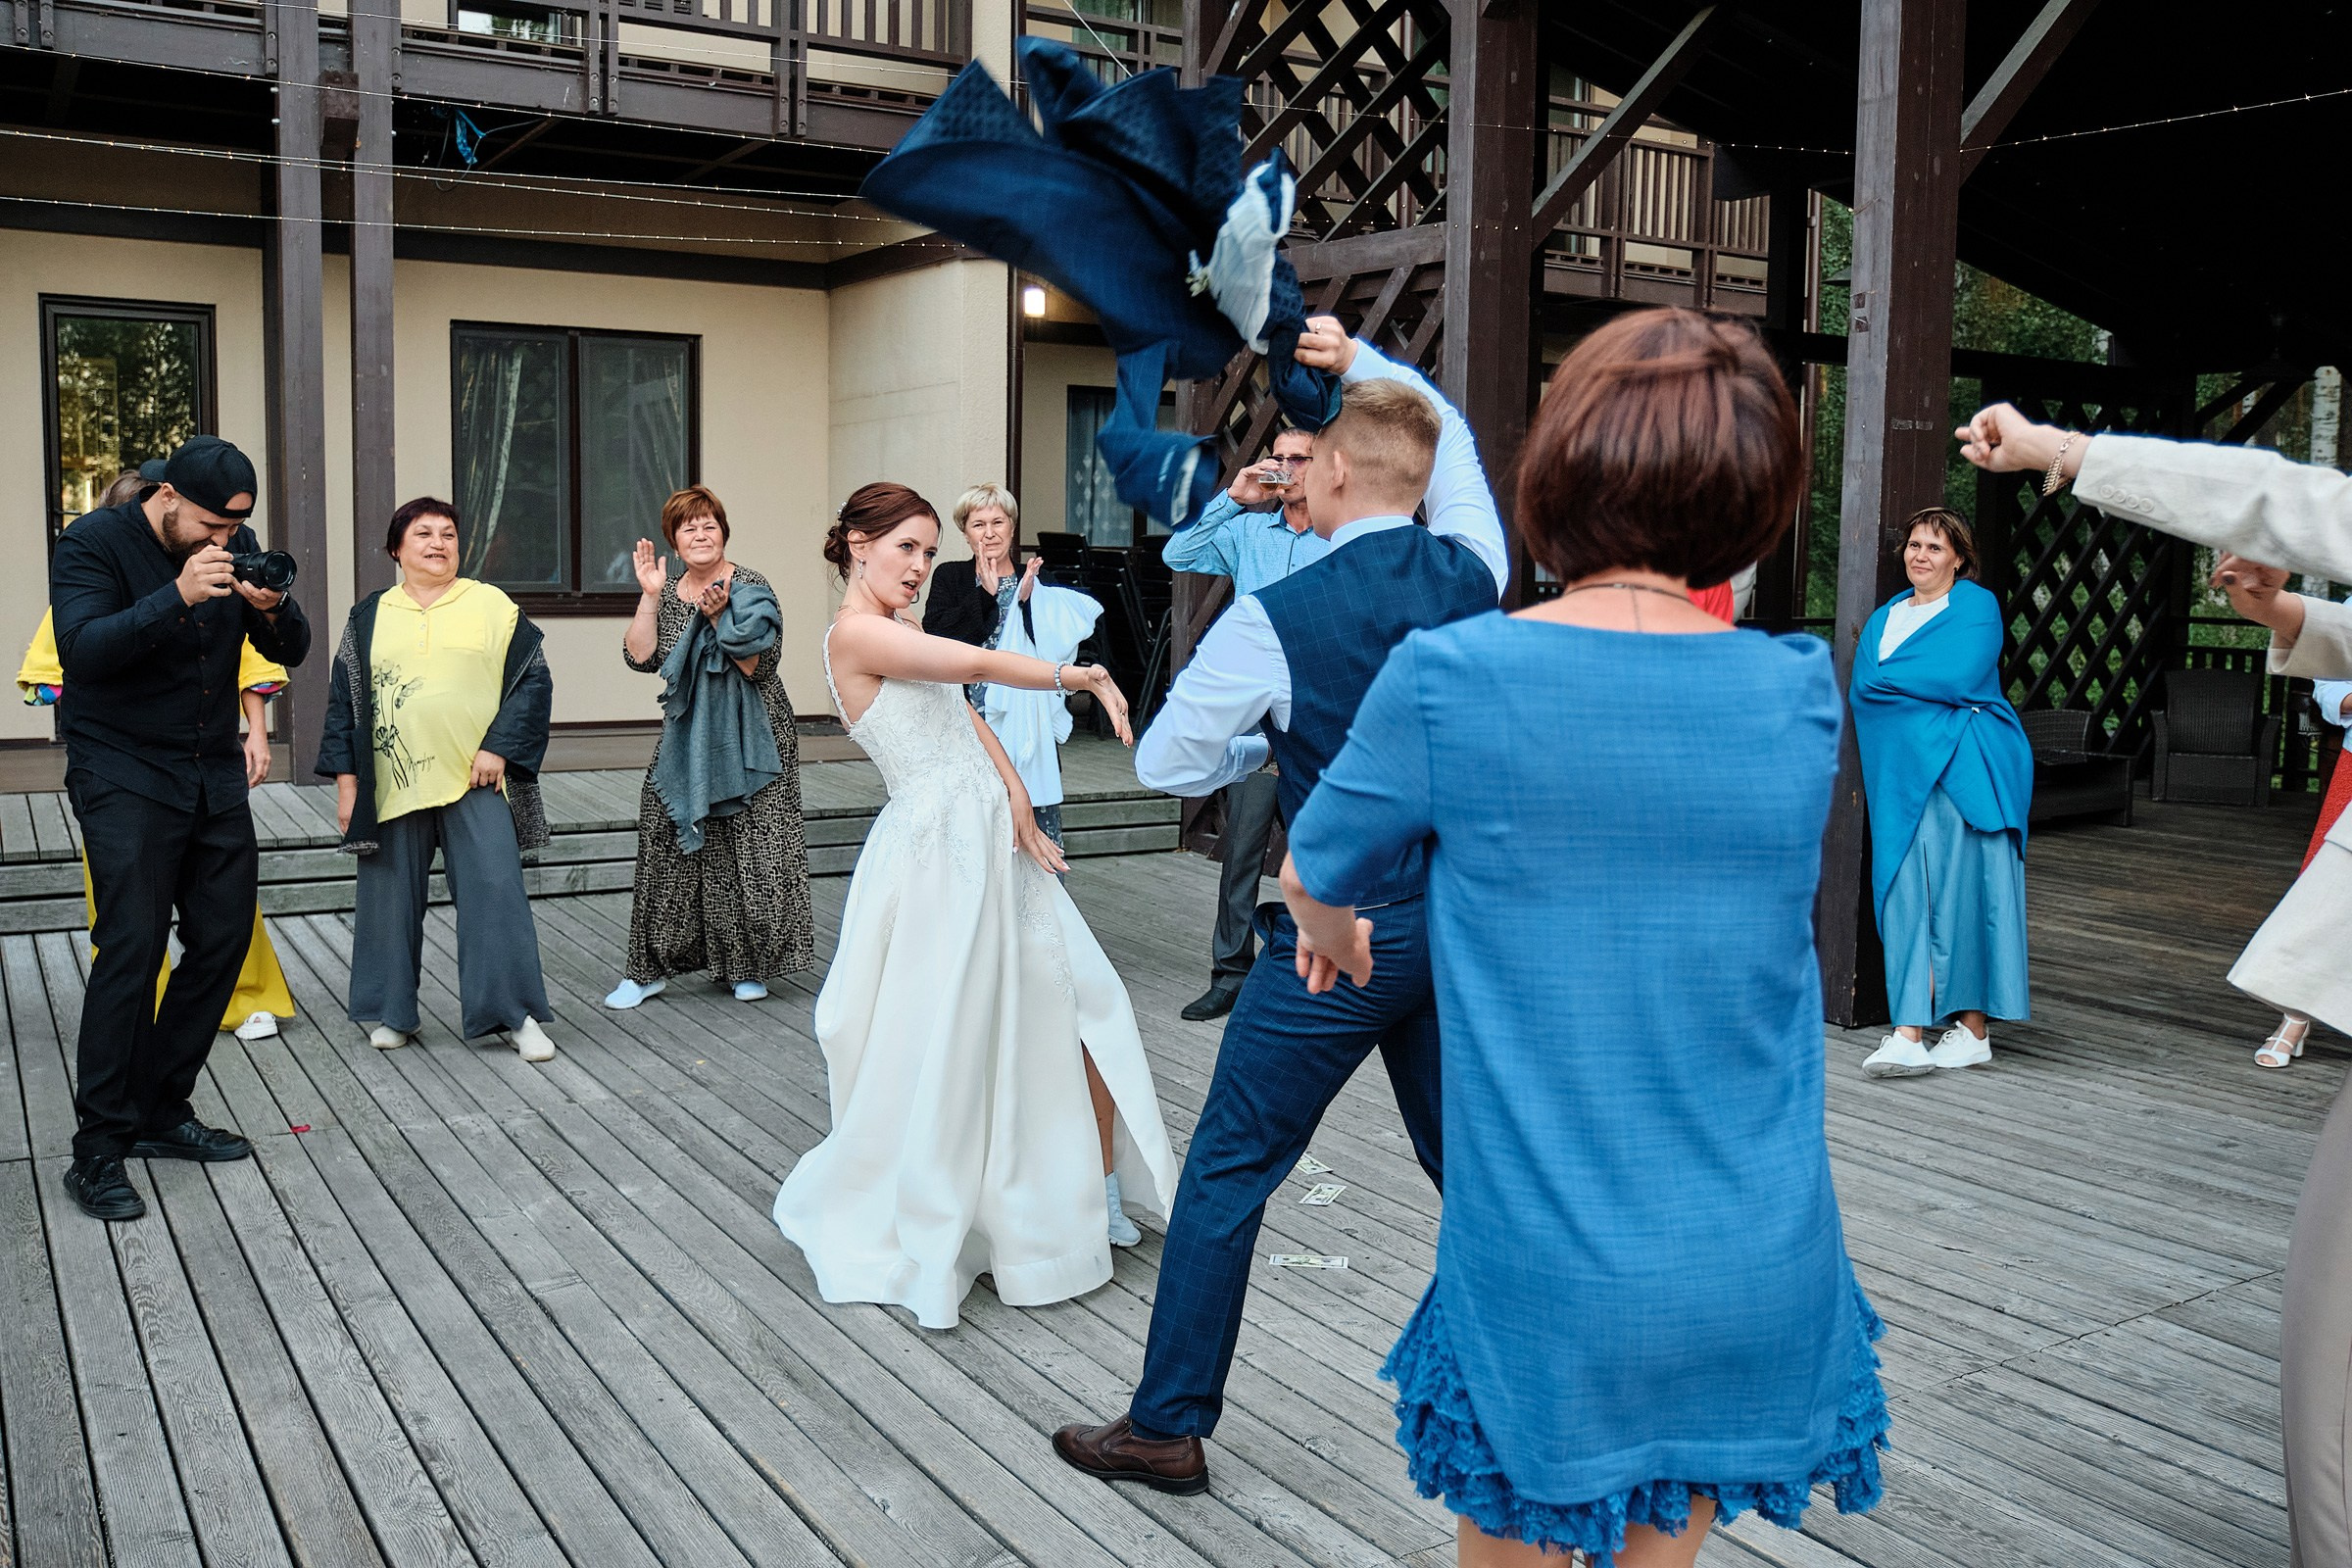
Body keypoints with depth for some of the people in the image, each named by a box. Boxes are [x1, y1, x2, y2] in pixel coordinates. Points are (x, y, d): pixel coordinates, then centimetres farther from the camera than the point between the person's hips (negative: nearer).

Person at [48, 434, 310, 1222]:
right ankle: (98, 1150, -6)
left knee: (224, 939, 5)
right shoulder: (93, 542, -11)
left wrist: (272, 609, -19)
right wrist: (177, 598, -36)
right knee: (132, 945, -13)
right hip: (122, 774, -6)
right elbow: (82, 649, -25)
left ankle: (162, 1113, 19)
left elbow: (291, 652, 3)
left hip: (214, 772, 6)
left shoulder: (236, 545, 4)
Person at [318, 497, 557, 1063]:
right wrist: (345, 778, 6)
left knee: (496, 893, -7)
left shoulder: (493, 606, 4)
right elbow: (343, 699, 12)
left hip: (476, 781, -2)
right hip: (392, 784, 2)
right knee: (390, 898, 9)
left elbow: (533, 681, 1)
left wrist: (499, 747, -8)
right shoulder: (370, 616, 11)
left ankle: (516, 1014, 1)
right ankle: (391, 1013, 24)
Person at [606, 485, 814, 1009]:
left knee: (746, 849, -3)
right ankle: (649, 967, 10)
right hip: (686, 739, 4)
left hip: (749, 738, -4)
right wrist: (649, 596, -7)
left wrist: (719, 617, -20)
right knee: (667, 844, 2)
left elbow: (760, 664, -12)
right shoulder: (668, 595, 10)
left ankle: (748, 965, 11)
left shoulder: (749, 587, -4)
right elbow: (640, 658, -1)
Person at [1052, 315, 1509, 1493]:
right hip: (1462, 925, 6)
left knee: (1228, 1174, 7)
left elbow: (1163, 763, -3)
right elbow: (1455, 438, 21)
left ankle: (1167, 1428, 18)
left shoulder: (1276, 619, -15)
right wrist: (1363, 361, 21)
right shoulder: (1472, 574, -1)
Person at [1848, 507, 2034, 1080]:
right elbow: (1862, 693, 13)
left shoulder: (1976, 605, 3)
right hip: (1901, 777, 5)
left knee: (1963, 890, -5)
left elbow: (1959, 679, -12)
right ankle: (1911, 1033, -7)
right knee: (1905, 892, -4)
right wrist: (1926, 687, -3)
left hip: (1963, 772, -5)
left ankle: (1973, 1027, 4)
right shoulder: (1885, 617, 22)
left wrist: (1887, 679, -1)